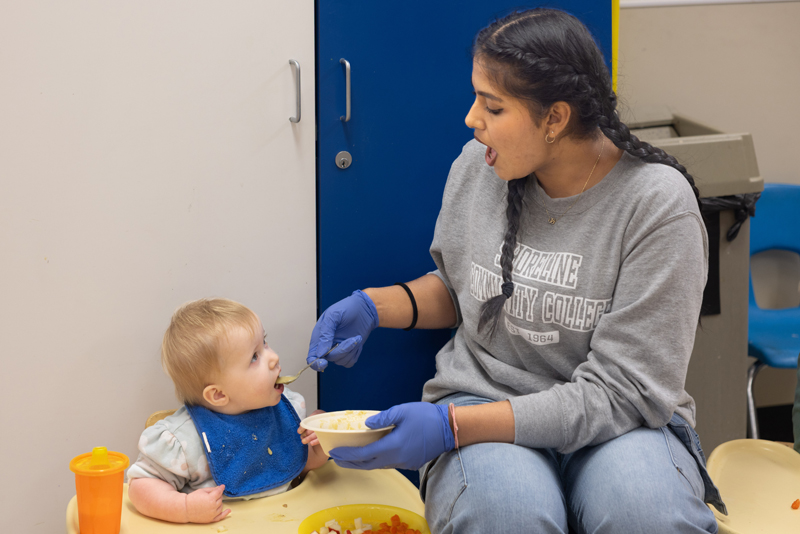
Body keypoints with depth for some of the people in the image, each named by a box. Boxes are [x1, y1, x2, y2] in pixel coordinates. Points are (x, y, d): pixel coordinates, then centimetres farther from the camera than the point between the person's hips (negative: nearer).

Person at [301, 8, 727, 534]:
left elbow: (617, 391, -18)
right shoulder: (477, 165, -1)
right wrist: (373, 306, -1)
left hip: (613, 423, -2)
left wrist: (450, 426, -24)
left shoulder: (659, 203, -16)